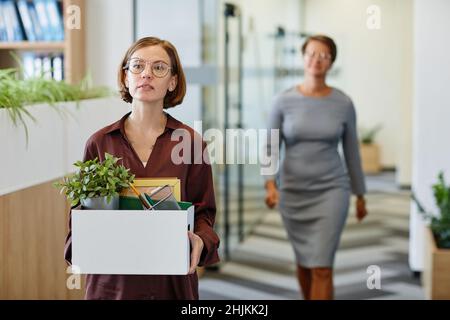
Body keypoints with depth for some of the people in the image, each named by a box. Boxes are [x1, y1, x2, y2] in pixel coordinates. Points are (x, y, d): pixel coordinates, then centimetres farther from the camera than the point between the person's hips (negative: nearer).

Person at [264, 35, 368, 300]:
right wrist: (270, 184, -19)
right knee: (304, 263, 17)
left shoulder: (344, 103, -4)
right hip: (293, 192, 2)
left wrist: (360, 195, 10)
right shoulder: (284, 101, -5)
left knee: (322, 267, -11)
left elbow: (352, 151, 5)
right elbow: (272, 148, -3)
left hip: (331, 191, -2)